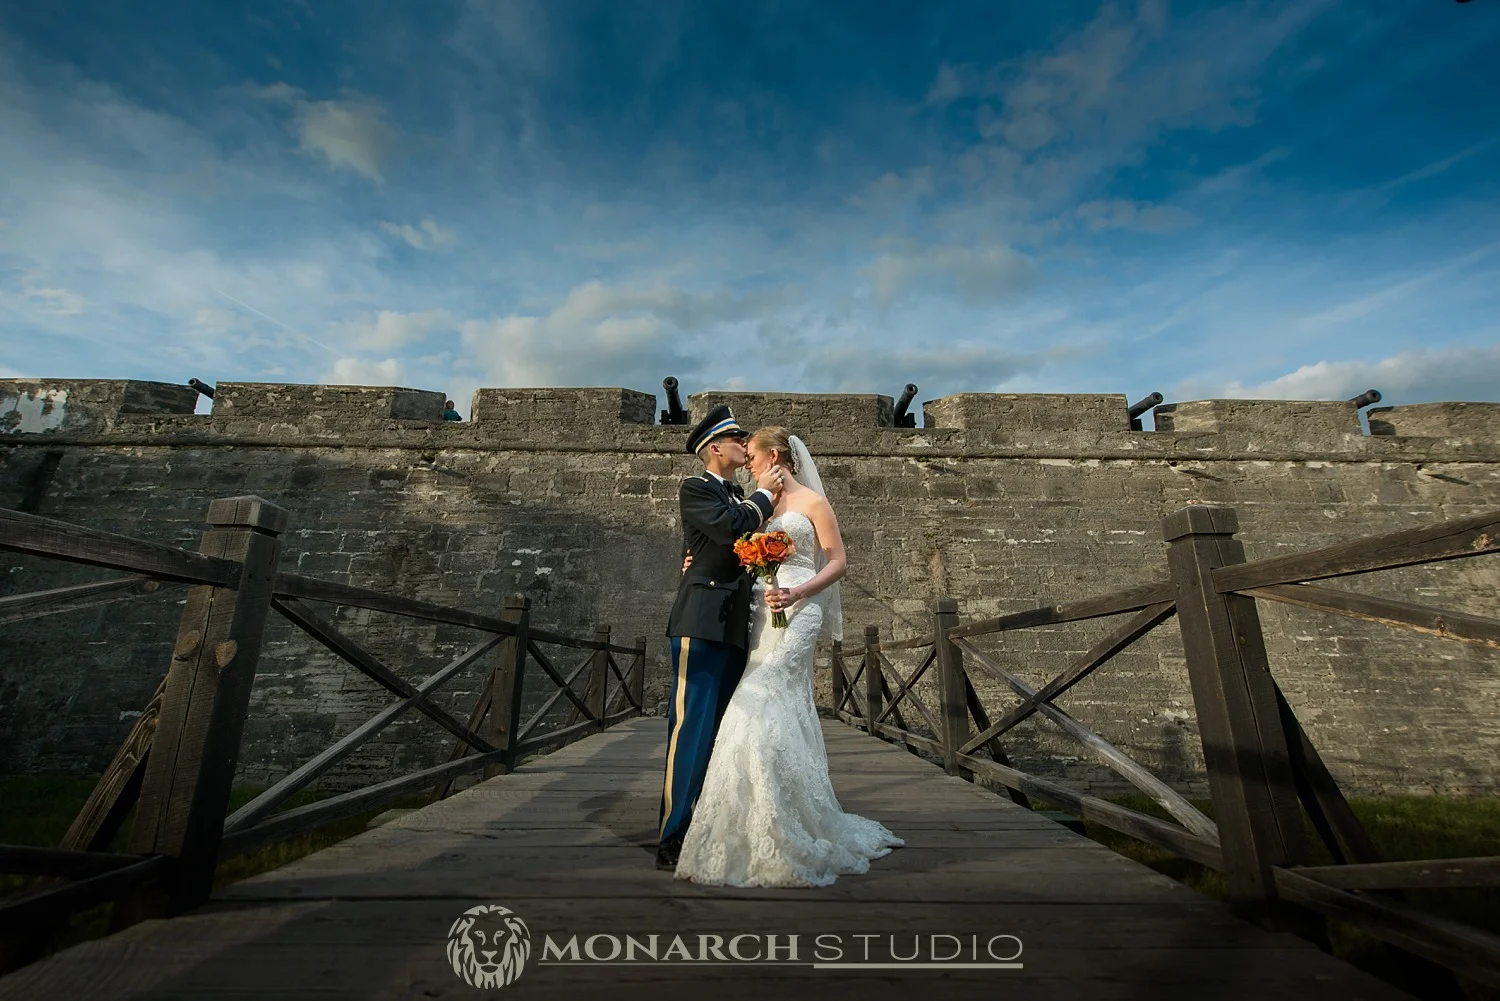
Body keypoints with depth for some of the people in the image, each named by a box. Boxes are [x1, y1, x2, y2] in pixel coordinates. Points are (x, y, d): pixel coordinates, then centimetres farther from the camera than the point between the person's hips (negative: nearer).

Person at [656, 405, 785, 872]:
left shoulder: (739, 497, 23)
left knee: (722, 732, 11)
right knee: (691, 728, -6)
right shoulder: (695, 488, -2)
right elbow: (731, 528, -18)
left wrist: (766, 500, 8)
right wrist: (763, 494, -3)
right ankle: (673, 840, 4)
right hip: (702, 622, -8)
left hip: (735, 626, 8)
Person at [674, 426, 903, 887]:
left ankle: (778, 841, -3)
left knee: (760, 709, -15)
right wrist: (705, 564, 3)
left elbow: (838, 561, -2)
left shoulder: (812, 501, 1)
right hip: (763, 616, 6)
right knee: (785, 718, 7)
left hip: (796, 615, -6)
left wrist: (797, 593, -17)